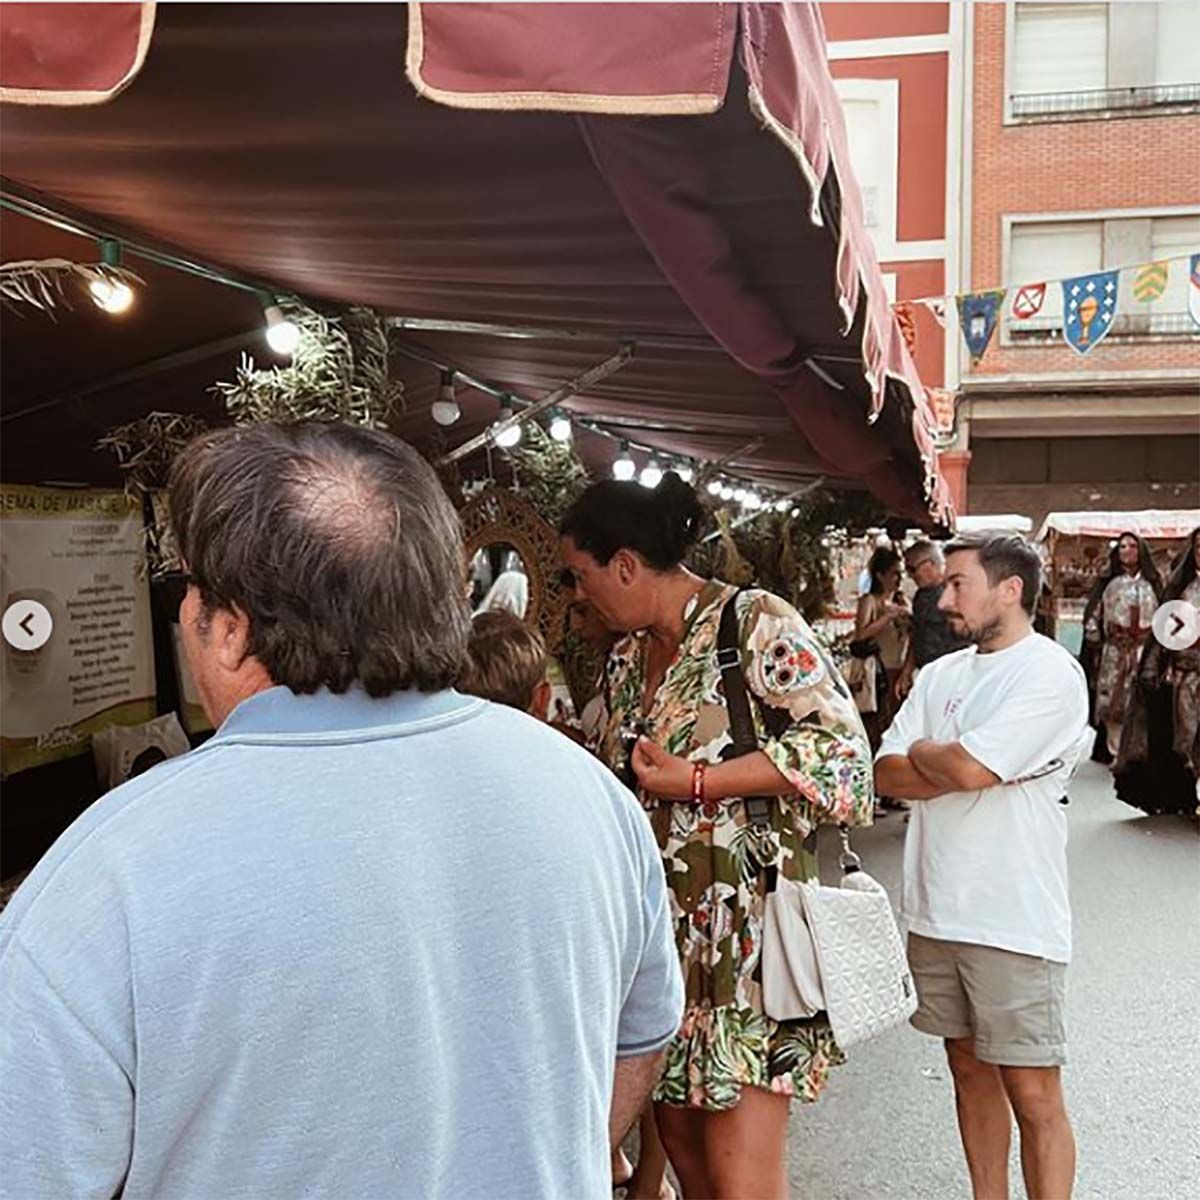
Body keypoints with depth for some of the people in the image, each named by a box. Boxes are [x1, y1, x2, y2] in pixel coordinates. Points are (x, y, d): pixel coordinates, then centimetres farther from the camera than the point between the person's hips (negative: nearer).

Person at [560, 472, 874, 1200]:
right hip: (664, 934, 7)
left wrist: (698, 782, -19)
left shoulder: (756, 624, -11)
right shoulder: (628, 658, 12)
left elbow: (841, 749, -18)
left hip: (746, 929, -7)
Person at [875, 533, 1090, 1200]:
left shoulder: (1051, 673, -12)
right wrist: (954, 764, -12)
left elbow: (970, 769, -23)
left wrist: (922, 752, -3)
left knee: (1033, 1093, 3)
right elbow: (887, 775, 3)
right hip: (936, 911, 7)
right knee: (970, 1067, 19)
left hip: (1013, 923, -7)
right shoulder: (940, 675, 10)